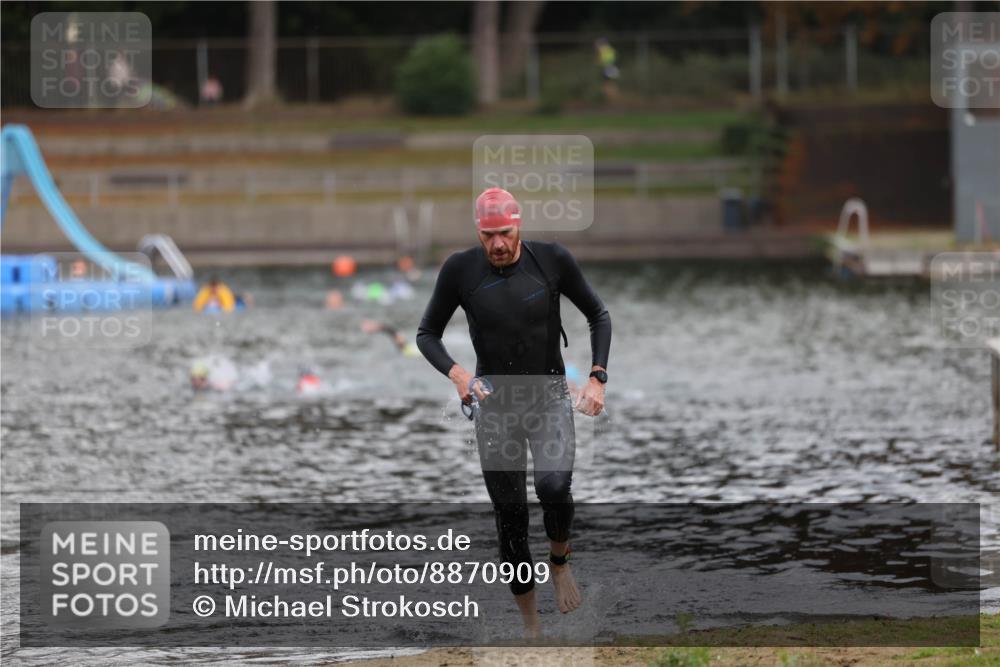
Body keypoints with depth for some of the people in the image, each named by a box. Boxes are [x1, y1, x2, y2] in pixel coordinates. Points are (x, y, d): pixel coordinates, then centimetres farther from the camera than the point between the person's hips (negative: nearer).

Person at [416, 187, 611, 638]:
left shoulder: (552, 260, -9)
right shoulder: (460, 270, -9)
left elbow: (598, 316, 5)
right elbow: (427, 335, 1)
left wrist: (597, 378, -7)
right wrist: (456, 374, -18)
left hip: (550, 395, -1)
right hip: (494, 402, 1)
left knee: (554, 486, -27)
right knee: (510, 516, 2)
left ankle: (559, 562, 3)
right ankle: (530, 624, 15)